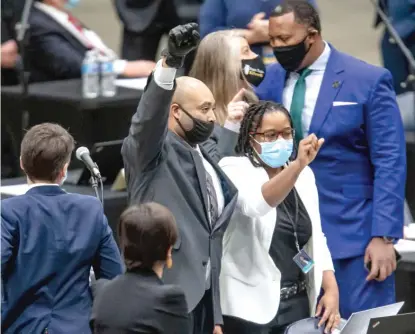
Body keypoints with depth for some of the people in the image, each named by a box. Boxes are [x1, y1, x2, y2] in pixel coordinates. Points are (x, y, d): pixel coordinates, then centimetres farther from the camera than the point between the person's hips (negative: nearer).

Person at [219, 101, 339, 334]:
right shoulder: (235, 169, -8)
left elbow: (315, 238, 13)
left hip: (298, 304, 5)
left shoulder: (304, 176, 10)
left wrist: (331, 290, 2)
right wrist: (297, 165, -41)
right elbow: (256, 204, -29)